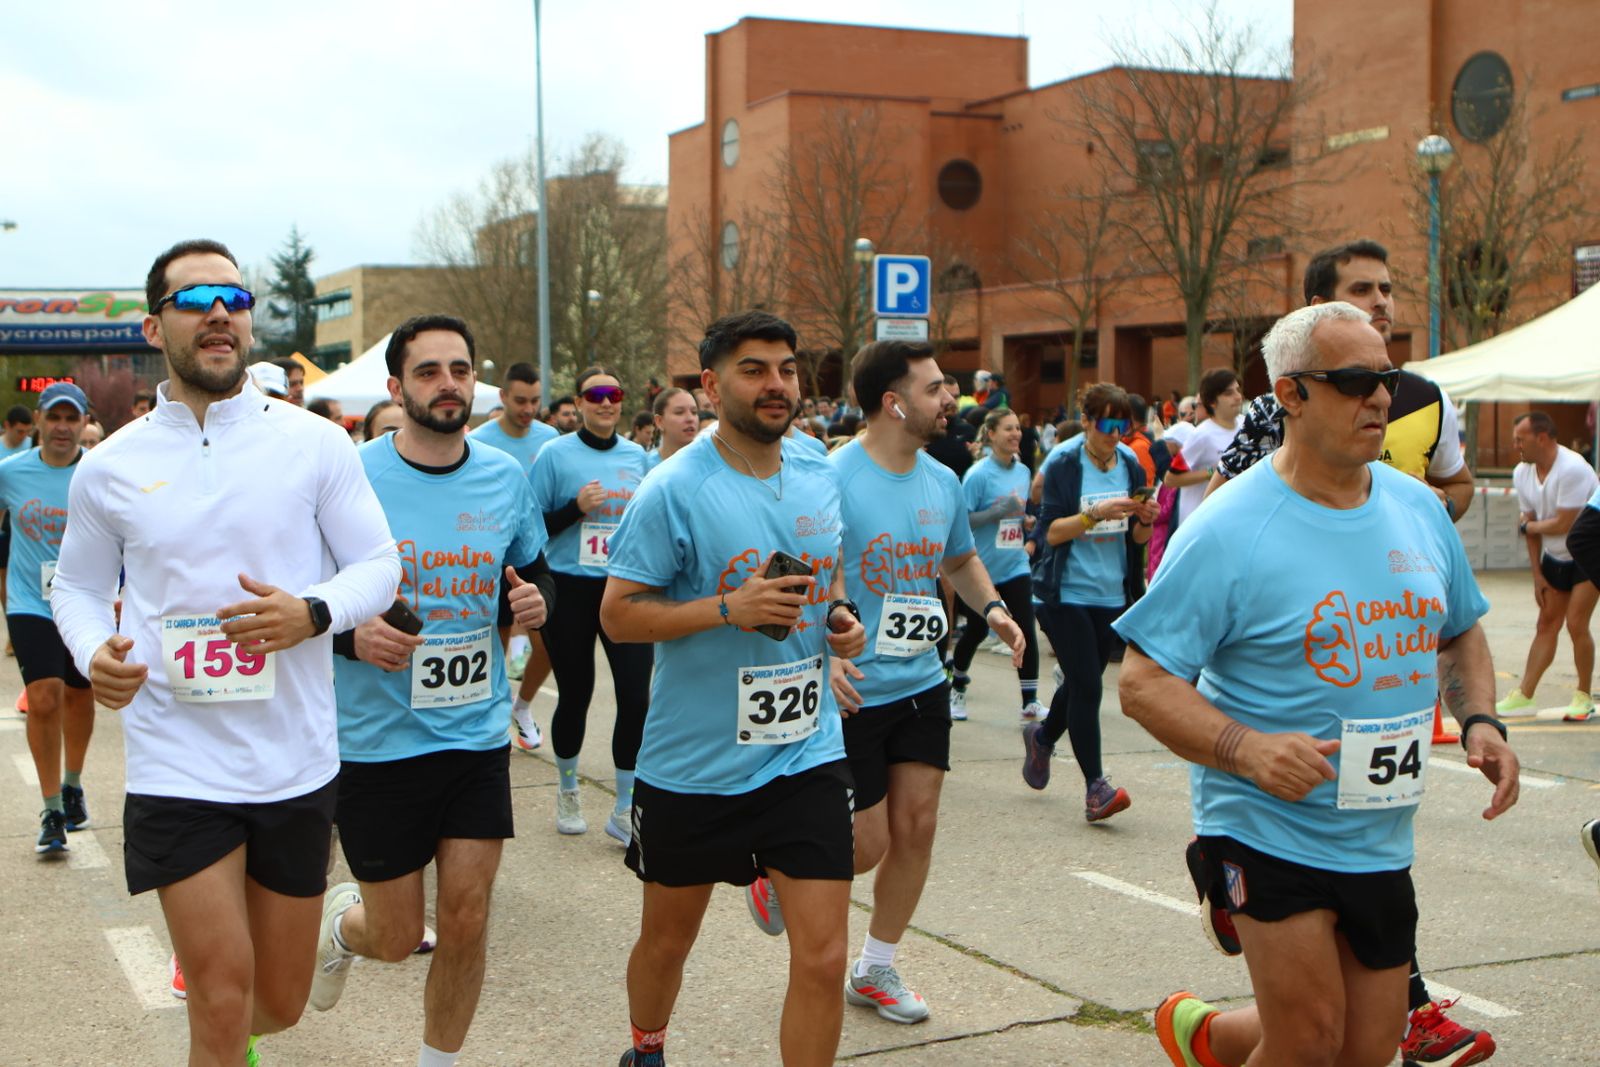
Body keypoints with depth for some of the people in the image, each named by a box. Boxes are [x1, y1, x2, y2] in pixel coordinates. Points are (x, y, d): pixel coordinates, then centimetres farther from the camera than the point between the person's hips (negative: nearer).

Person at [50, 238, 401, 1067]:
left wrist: (312, 613, -20)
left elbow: (379, 564, 1)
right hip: (177, 770, -1)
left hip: (295, 766, 1)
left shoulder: (315, 444, -2)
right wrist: (94, 653, -9)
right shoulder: (108, 468, 2)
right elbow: (78, 586, 13)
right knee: (222, 998, -6)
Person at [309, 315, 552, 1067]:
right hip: (377, 742, -3)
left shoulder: (506, 476, 2)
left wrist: (535, 602, -6)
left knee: (466, 921, 3)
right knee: (397, 937, 8)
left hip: (477, 733, 3)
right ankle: (338, 921, 44)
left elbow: (533, 570, 17)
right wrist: (350, 635, -24)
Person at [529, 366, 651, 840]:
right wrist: (575, 508, -18)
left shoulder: (637, 456, 8)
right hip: (572, 591, -3)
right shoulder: (556, 454, -5)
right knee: (575, 695, 9)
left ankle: (624, 811, 6)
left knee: (636, 696, -7)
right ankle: (567, 790, 35)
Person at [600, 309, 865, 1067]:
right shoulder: (674, 490, -14)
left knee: (823, 956, -4)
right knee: (667, 941, 17)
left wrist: (841, 618, -1)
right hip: (692, 763, -3)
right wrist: (728, 609, -26)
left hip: (806, 755, 3)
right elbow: (617, 614, -14)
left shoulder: (820, 475, 4)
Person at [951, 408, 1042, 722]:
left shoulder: (1023, 471, 7)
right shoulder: (978, 474, -14)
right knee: (976, 630, 8)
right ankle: (957, 688, 32)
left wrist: (1025, 521, 1)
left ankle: (1030, 702, 1)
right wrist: (1001, 510, -25)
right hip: (981, 567, -5)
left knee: (1026, 629, -5)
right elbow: (961, 519, -18)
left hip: (1014, 566, 5)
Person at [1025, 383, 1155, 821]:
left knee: (1081, 682, 15)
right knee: (1087, 685, -11)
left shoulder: (1130, 464, 5)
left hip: (1112, 595, 5)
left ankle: (1042, 736, 43)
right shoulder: (1063, 464, -9)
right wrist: (1096, 514, -25)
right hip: (1067, 593, -5)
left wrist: (1145, 520, -13)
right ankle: (1095, 787, -6)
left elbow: (1138, 539, 8)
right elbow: (1050, 532, -13)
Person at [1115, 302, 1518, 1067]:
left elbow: (1462, 633, 20)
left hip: (1383, 838, 6)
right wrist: (1243, 748, -30)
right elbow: (1142, 682, -15)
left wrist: (1480, 721, 2)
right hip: (1268, 826, -6)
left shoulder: (1419, 508, 5)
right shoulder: (1228, 530, -14)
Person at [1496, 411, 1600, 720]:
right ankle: (1524, 695, 9)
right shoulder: (1522, 474, -3)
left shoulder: (1573, 469, -26)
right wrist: (1537, 576, 4)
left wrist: (1526, 525, -9)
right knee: (1546, 624, 7)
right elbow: (1532, 527, 3)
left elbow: (1563, 525, -26)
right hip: (1555, 558, 7)